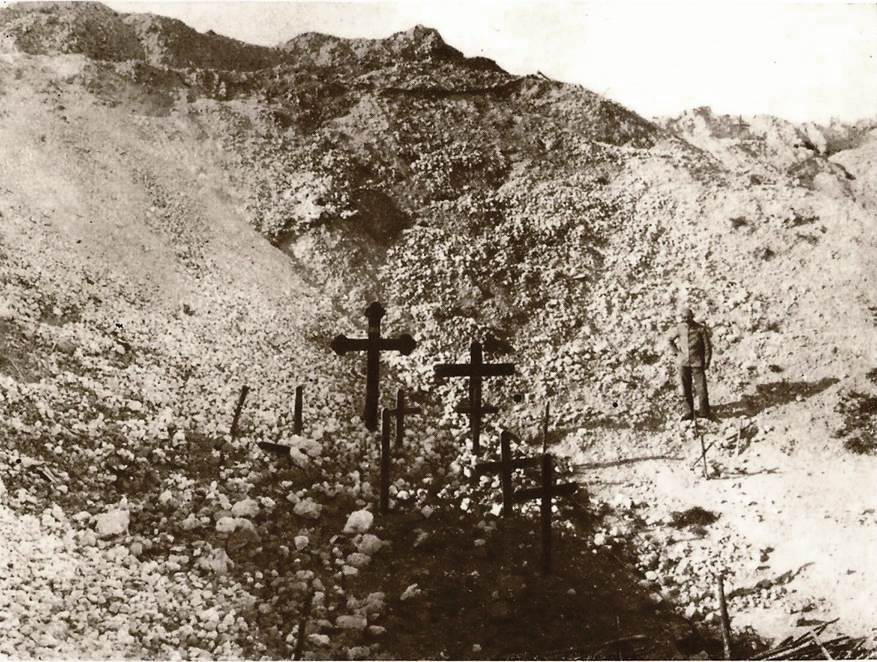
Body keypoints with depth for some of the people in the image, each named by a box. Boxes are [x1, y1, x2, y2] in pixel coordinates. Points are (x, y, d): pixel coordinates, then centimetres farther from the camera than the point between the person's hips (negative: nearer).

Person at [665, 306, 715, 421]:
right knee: (685, 390, 6)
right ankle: (688, 413, 17)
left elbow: (707, 347, -1)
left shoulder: (701, 329, -7)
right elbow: (669, 339, 19)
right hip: (683, 364, 2)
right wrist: (676, 352, 9)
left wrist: (706, 362, -4)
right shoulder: (678, 329, 0)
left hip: (697, 363, -2)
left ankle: (705, 412, 8)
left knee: (701, 389, -4)